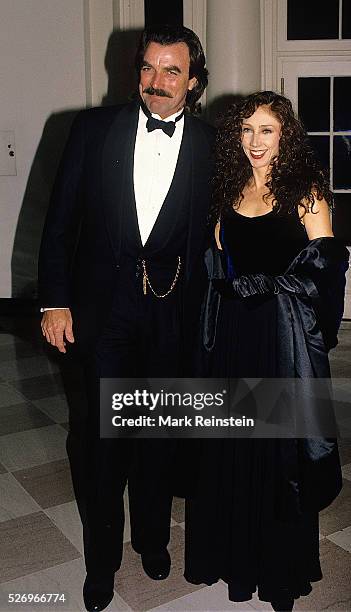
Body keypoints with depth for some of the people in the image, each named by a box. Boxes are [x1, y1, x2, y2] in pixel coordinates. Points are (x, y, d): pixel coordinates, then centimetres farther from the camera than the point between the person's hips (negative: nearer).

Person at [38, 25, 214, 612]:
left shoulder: (211, 144, 0)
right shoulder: (95, 127, 0)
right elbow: (60, 218, 0)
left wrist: (203, 311, -5)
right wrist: (54, 300, -5)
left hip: (173, 306, 1)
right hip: (102, 302, 0)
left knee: (161, 429, 15)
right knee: (100, 433, 6)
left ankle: (152, 536, 40)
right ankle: (101, 558, 29)